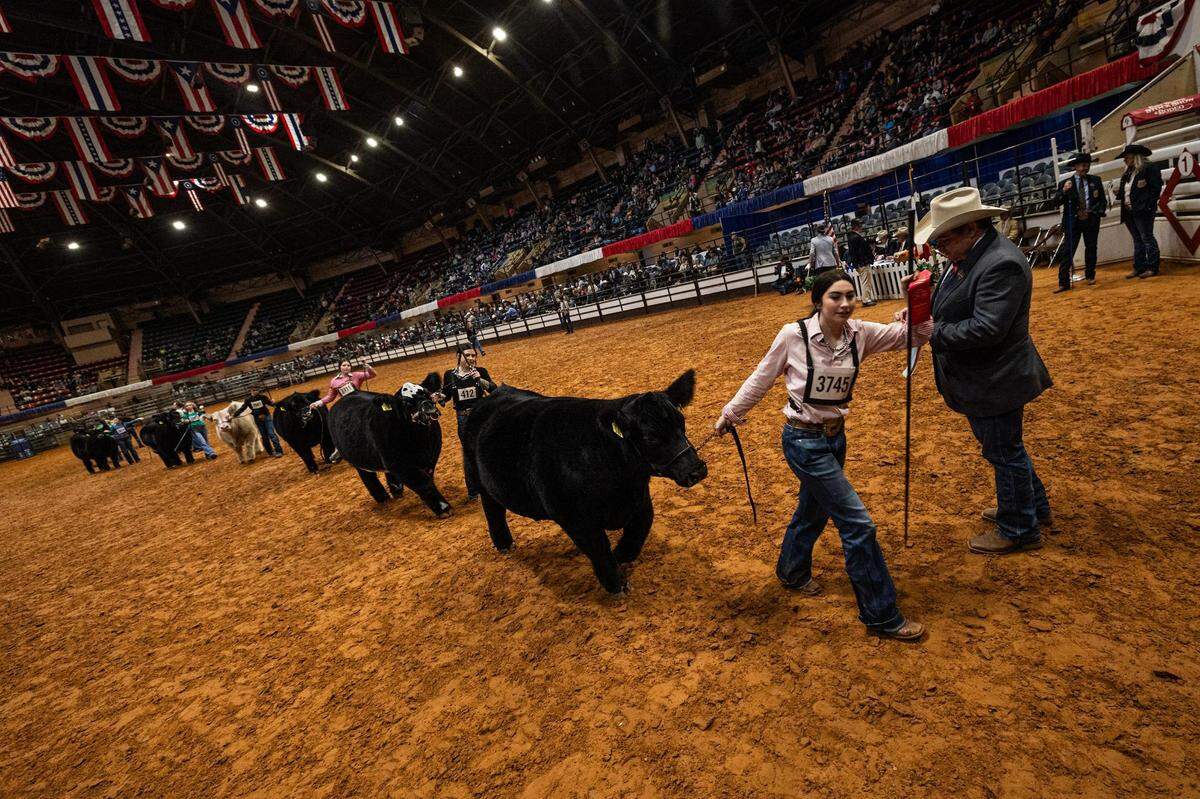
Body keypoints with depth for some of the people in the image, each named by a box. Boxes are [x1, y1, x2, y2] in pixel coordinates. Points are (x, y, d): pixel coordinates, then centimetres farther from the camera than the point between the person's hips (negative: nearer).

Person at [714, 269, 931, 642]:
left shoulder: (859, 333, -5)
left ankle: (792, 572, 50)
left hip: (835, 435, 7)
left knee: (814, 510, 24)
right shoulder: (793, 335, -18)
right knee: (857, 523, -4)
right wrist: (730, 413, 1)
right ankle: (881, 615, 13)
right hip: (804, 441, -6)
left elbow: (916, 334, 0)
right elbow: (761, 379, -7)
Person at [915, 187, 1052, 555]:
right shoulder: (966, 256, 4)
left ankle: (1019, 529, 28)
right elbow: (952, 304, 15)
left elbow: (986, 328, -32)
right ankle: (1033, 506, 47)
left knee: (1004, 453, 7)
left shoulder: (1002, 264, -26)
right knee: (1004, 448, 26)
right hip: (978, 381, 10)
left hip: (996, 382, -10)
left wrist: (933, 334, -25)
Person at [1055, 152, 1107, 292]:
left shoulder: (1095, 180, 9)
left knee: (1091, 249, 11)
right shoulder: (1067, 182, 1)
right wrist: (1064, 191, -24)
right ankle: (1064, 283, -10)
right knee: (1067, 252, -8)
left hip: (1091, 220, 3)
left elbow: (1103, 200, 10)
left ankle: (1090, 276, 25)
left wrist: (1095, 212, -4)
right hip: (1073, 221, -3)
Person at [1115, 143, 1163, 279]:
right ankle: (1139, 268, 13)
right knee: (1137, 240, 10)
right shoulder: (1127, 173, 17)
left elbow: (1155, 189, -10)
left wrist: (1145, 206, -17)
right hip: (1129, 212, 7)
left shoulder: (1149, 169, -4)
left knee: (1147, 238, -4)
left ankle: (1152, 268, 0)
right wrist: (1118, 192, -1)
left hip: (1142, 211, -7)